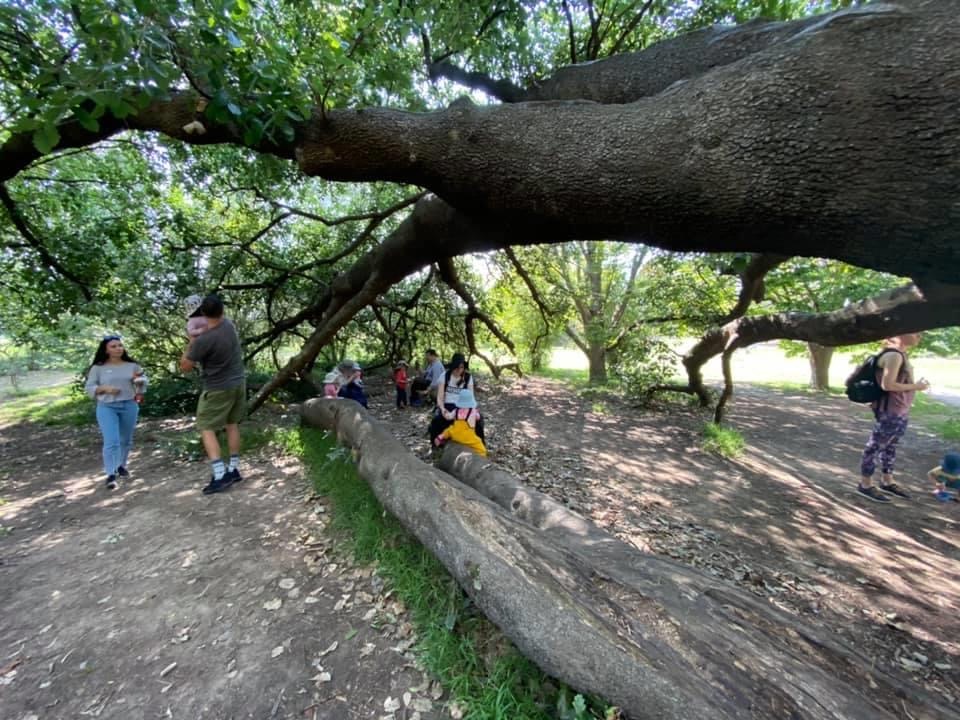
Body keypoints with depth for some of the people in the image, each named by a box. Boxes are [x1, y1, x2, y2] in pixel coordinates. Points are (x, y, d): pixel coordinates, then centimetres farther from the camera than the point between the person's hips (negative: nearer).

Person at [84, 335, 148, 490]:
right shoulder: (98, 368, 0)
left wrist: (139, 379, -13)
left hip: (129, 406, 3)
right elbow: (88, 387, 2)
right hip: (106, 407, -2)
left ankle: (121, 466, 33)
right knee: (111, 441, -12)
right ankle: (111, 475, -6)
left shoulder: (132, 365, 5)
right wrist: (104, 388, -17)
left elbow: (144, 382, 8)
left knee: (126, 440, 14)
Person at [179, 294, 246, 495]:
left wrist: (191, 342, -2)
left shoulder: (203, 340, -23)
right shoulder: (228, 323, -5)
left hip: (218, 389, -7)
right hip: (238, 382, 7)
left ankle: (220, 475, -6)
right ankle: (234, 469, 20)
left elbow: (185, 367, -9)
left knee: (206, 428, 2)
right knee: (232, 425, 14)